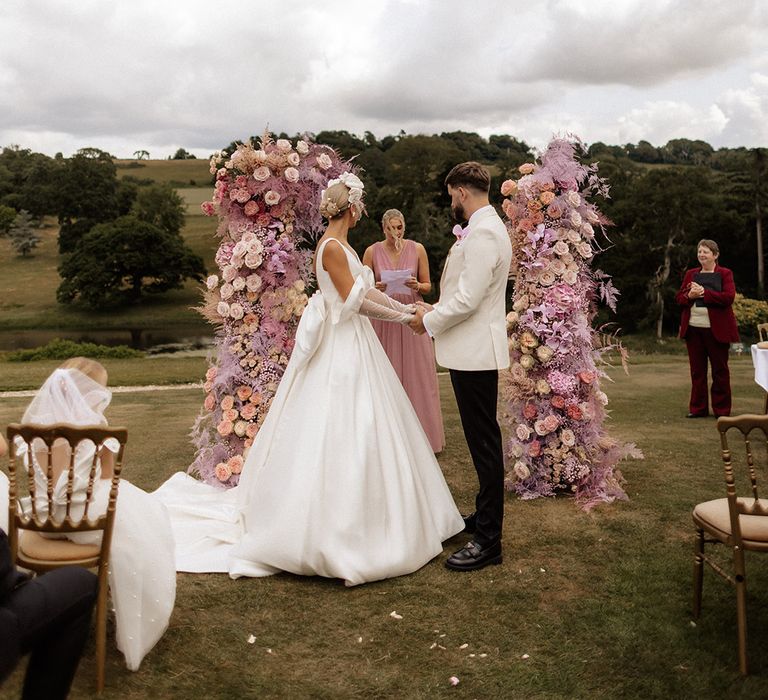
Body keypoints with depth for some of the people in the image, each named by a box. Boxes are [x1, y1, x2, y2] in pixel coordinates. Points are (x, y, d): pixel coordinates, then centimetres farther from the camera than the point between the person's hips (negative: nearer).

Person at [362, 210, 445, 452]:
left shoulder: (417, 249, 2)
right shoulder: (372, 252, 1)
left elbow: (428, 286, 7)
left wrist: (417, 286, -14)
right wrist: (375, 288, -16)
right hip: (383, 319, 0)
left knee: (417, 375, 3)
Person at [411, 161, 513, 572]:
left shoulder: (483, 234, -18)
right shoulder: (483, 228, 16)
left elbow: (468, 300, -23)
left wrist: (429, 322, -9)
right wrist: (436, 309, 12)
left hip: (476, 353, -11)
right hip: (473, 352, 11)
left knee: (484, 443, -5)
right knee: (482, 439, 18)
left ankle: (488, 541, 2)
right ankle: (485, 515, 32)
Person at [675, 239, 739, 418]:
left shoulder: (725, 274, 1)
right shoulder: (691, 274, 14)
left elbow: (728, 297, -13)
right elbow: (679, 297, 10)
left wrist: (704, 293, -18)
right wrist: (689, 295, -11)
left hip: (717, 329, -4)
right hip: (693, 329, 4)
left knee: (720, 369, 4)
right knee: (697, 370, 7)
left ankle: (722, 409, 13)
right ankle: (698, 408, 15)